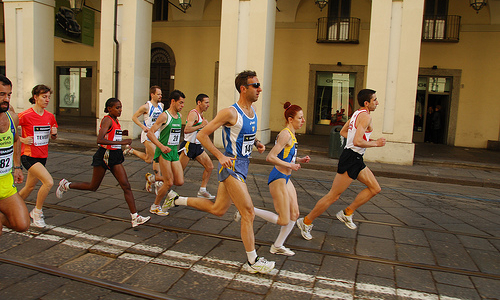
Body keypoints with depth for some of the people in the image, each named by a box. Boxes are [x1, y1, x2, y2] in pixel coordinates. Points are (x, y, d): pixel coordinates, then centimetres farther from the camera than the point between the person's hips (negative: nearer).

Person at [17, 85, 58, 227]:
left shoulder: (50, 116, 5)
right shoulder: (25, 115, -13)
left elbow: (53, 137, 16)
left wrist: (54, 133, -6)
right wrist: (22, 139, -15)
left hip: (42, 156, 7)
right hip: (29, 155, -7)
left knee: (30, 187, 18)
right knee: (49, 182, -21)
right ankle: (37, 212, -1)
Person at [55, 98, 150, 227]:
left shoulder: (115, 121, 10)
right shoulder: (107, 120, -15)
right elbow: (99, 140, -28)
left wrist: (122, 133, 16)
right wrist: (121, 142, -29)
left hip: (115, 156, 7)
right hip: (104, 155, -7)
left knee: (126, 186, -4)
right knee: (93, 187, 10)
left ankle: (135, 217, -5)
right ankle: (65, 185, 35)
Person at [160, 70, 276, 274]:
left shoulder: (252, 110, 9)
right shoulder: (230, 112, -17)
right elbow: (202, 135, -15)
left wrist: (257, 143, 8)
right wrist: (220, 156, -21)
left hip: (242, 165, 9)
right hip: (231, 165, -9)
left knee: (218, 210, 18)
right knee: (248, 213, -7)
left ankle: (178, 200, 35)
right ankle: (253, 262, 6)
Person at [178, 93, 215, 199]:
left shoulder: (200, 114, 14)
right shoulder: (193, 113, -16)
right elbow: (186, 130, -30)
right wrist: (201, 125, -25)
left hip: (197, 146, 9)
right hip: (188, 145, -9)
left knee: (210, 166, 3)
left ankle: (202, 190, 10)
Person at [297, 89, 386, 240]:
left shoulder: (357, 113, 14)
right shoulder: (366, 116, -16)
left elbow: (343, 132, 23)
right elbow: (357, 142, -26)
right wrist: (376, 143, -11)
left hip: (356, 159, 10)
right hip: (351, 158, -10)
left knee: (375, 188, 14)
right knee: (333, 195, -4)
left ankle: (347, 213, 18)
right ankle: (306, 222, 6)